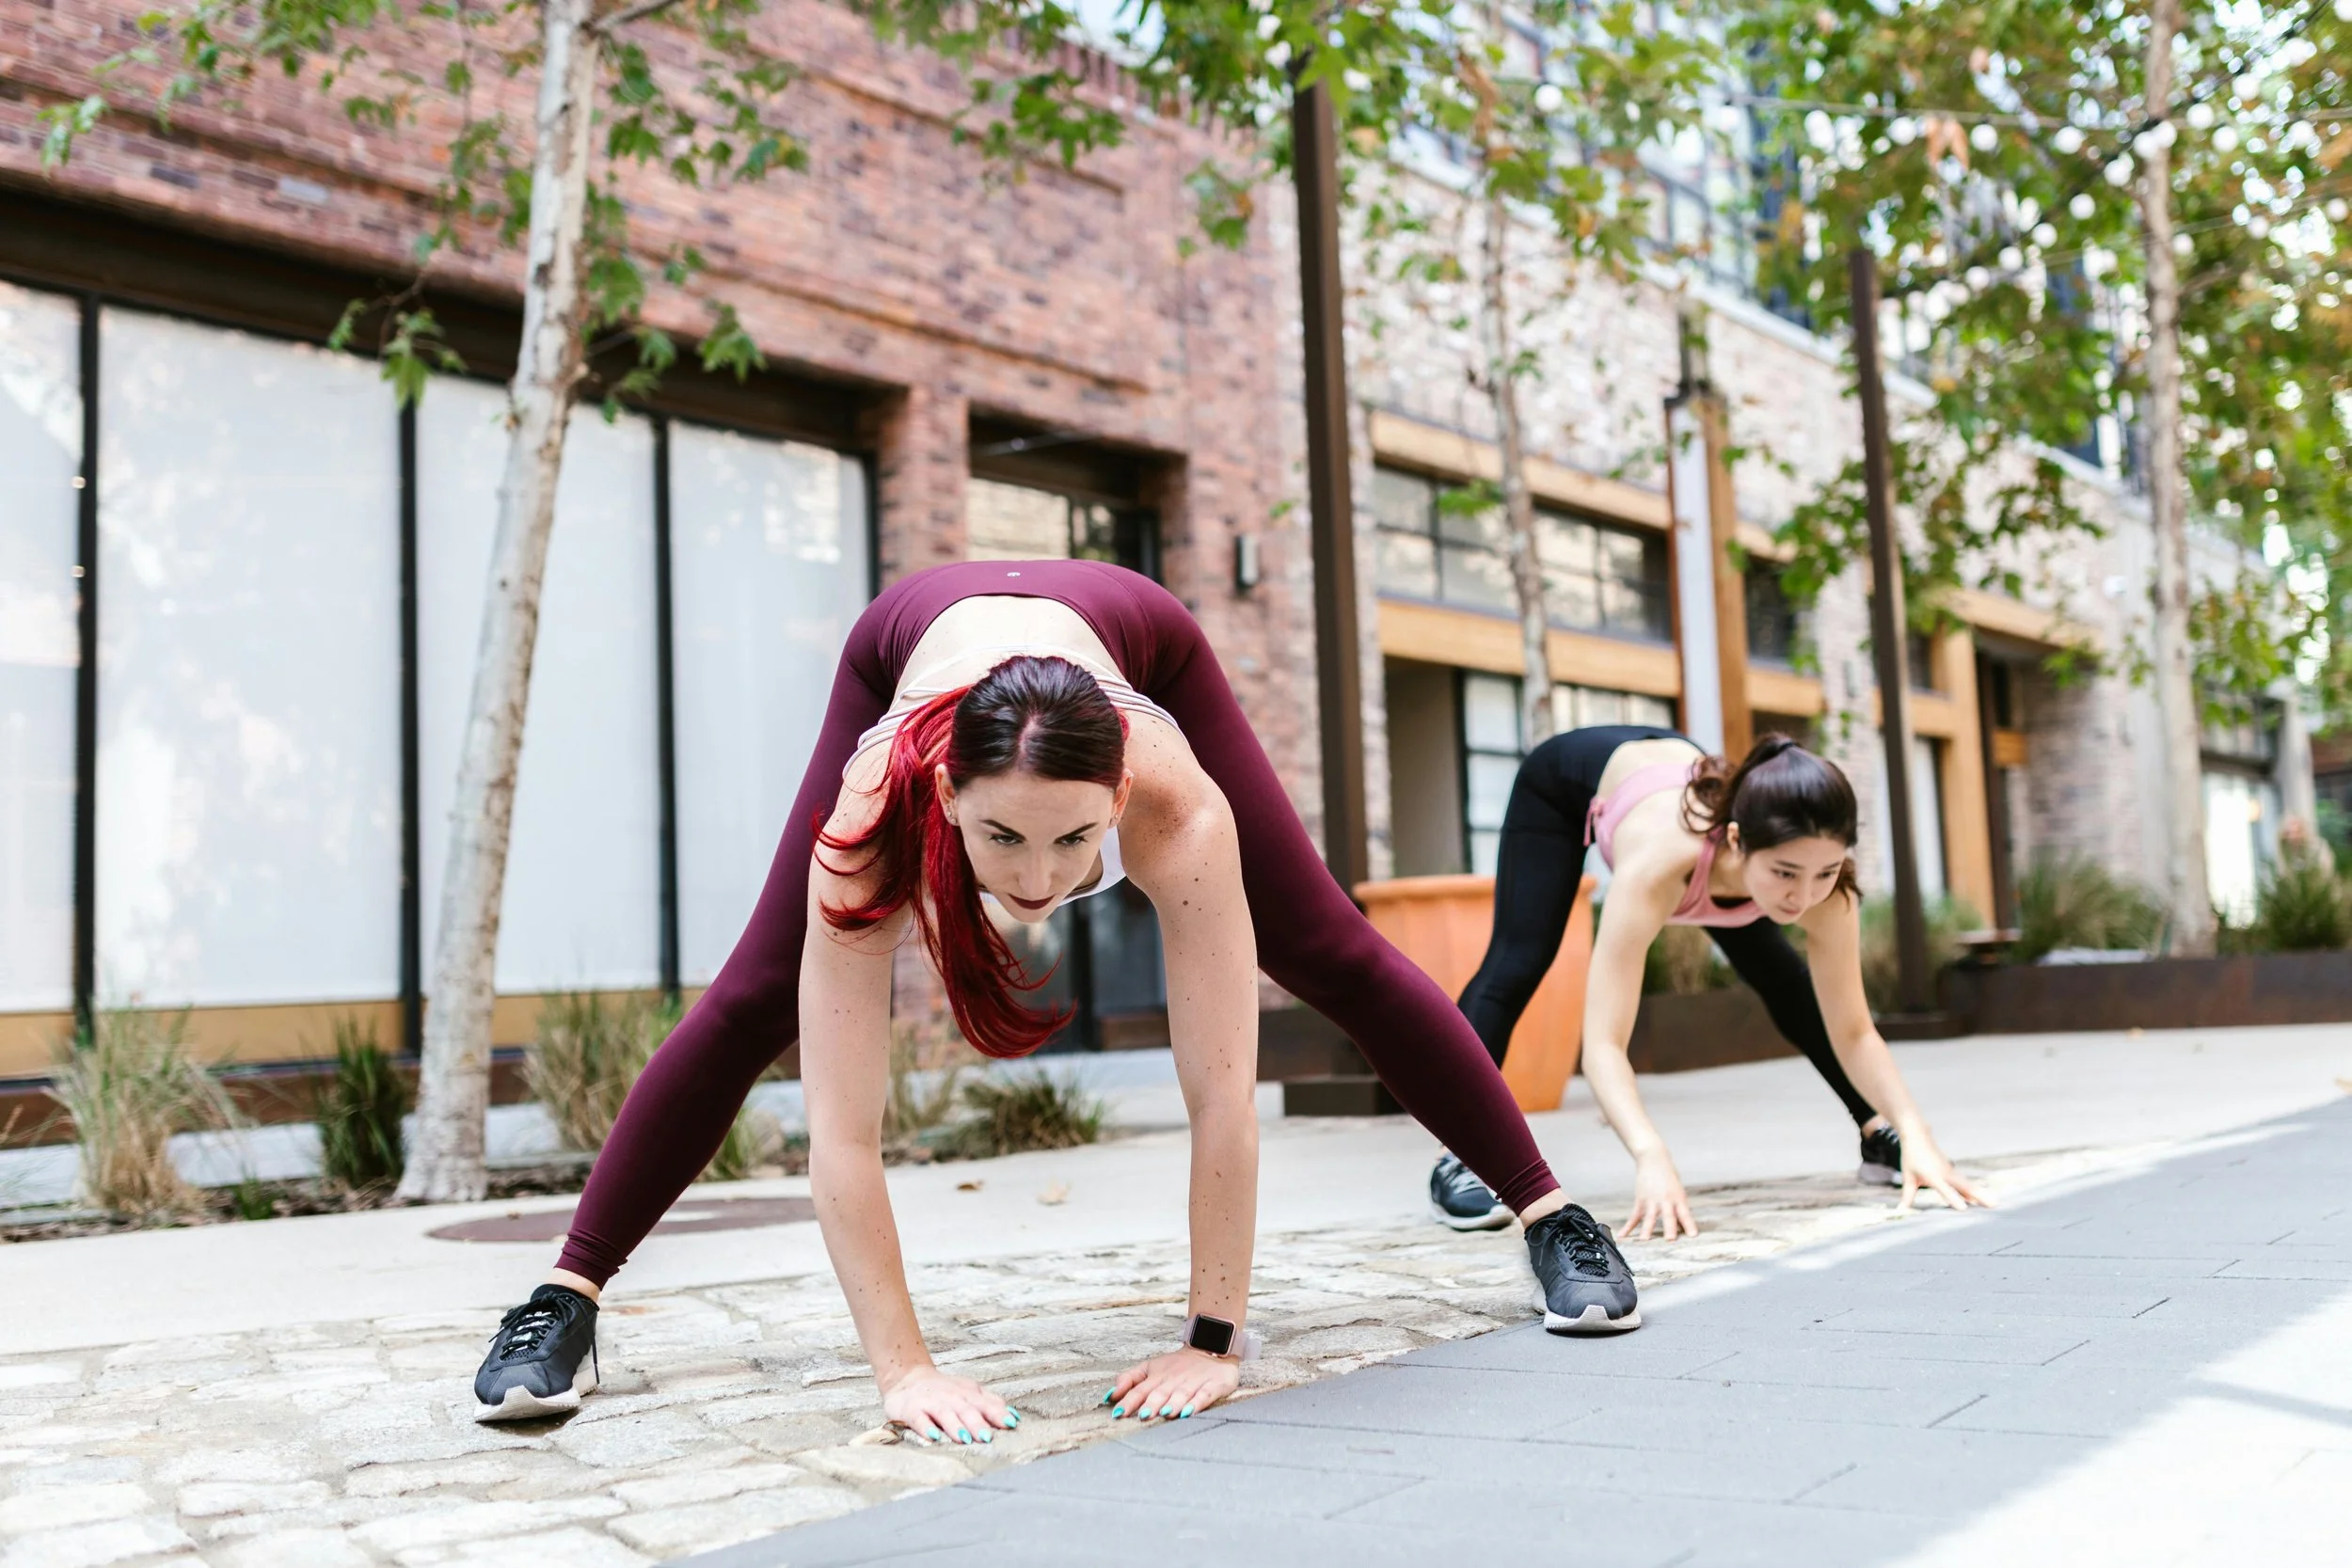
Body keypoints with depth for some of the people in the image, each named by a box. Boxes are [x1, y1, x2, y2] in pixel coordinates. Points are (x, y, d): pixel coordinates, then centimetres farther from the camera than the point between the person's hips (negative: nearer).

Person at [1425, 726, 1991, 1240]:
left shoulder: (1825, 891, -35)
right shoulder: (1662, 862, -49)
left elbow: (1853, 1030, -23)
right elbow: (1602, 1043, -51)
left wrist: (1915, 1133, -39)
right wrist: (1651, 1156, -66)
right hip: (1569, 777, -4)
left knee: (1782, 977, 3)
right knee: (1516, 964, -14)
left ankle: (1877, 1134, 16)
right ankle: (1456, 1158, -3)